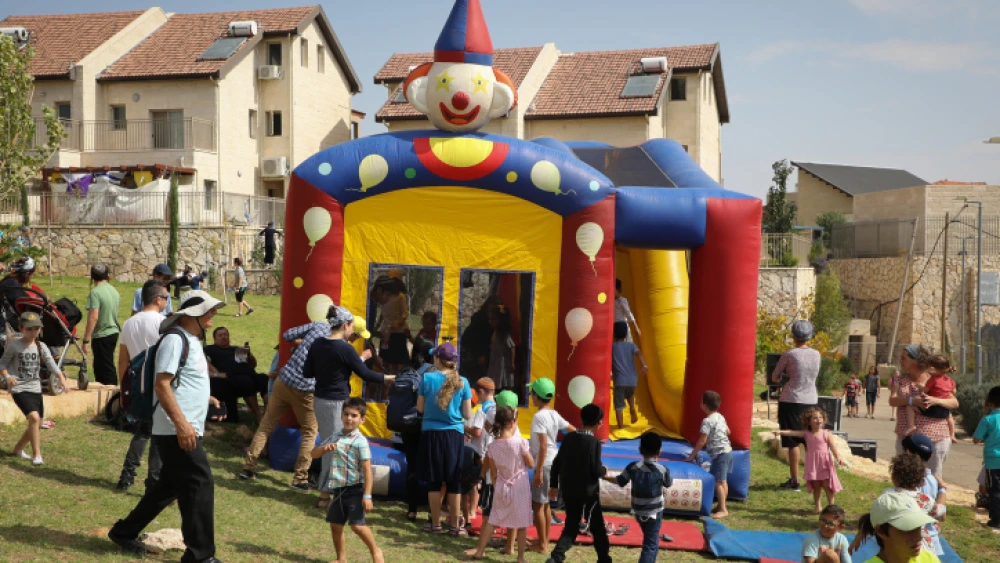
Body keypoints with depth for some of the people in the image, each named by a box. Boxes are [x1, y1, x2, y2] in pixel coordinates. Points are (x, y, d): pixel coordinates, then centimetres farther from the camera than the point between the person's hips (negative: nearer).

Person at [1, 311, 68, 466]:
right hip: (19, 389, -6)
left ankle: (18, 449, 35)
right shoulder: (14, 346, -6)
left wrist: (62, 380, -20)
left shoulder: (41, 347, 4)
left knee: (37, 424, 11)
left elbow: (52, 366, -4)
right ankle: (37, 455, -17)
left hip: (36, 389, 6)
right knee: (34, 418, -23)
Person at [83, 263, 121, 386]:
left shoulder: (95, 293, -17)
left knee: (107, 369, -1)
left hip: (102, 336, -8)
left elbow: (93, 317, -23)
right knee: (99, 366, 21)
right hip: (114, 332, 8)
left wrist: (86, 340, -21)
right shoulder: (114, 290, 6)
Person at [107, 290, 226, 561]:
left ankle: (124, 531, 30)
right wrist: (182, 423, -27)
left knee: (170, 486, 18)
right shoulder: (175, 339, -14)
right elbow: (162, 385, -22)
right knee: (199, 486, -8)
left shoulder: (191, 340, 17)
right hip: (177, 431, -10)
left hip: (186, 429, 11)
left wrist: (205, 398, 23)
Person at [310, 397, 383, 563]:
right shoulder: (334, 437, 8)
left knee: (357, 525, -13)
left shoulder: (360, 441, -14)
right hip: (338, 489, 7)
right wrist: (324, 448, -11)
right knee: (335, 525, 11)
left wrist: (367, 495, -20)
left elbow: (367, 470, -16)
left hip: (355, 489, -7)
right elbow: (314, 454, 13)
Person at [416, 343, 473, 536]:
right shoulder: (462, 382, -4)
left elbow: (420, 408, 1)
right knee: (454, 483, 9)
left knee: (433, 482, 9)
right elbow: (467, 414, 0)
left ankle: (435, 524, 14)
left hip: (431, 434, -1)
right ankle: (454, 525, 13)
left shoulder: (427, 378, -7)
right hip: (454, 434, 1)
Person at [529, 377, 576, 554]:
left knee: (537, 504, 0)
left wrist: (538, 471, -22)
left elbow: (543, 446, -23)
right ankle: (545, 541, 24)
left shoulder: (539, 416, -18)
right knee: (545, 503, 17)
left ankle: (542, 545, 5)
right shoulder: (555, 415, 6)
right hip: (553, 462, 9)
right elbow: (573, 430, 14)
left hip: (543, 464, -9)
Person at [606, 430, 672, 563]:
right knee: (651, 544, 0)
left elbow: (619, 481, 2)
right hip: (655, 511, -4)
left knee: (649, 539, 27)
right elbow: (668, 484, 5)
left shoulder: (632, 467, -11)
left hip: (638, 511, 4)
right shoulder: (663, 470, -16)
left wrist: (604, 476, 20)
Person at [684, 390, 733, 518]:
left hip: (719, 454, -10)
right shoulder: (720, 417, 9)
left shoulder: (707, 421, -16)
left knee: (718, 481, -9)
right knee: (723, 481, 15)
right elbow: (728, 431, 24)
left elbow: (701, 442, -17)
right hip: (727, 450, 10)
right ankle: (722, 505, 23)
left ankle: (723, 510, -11)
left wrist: (691, 456, -10)